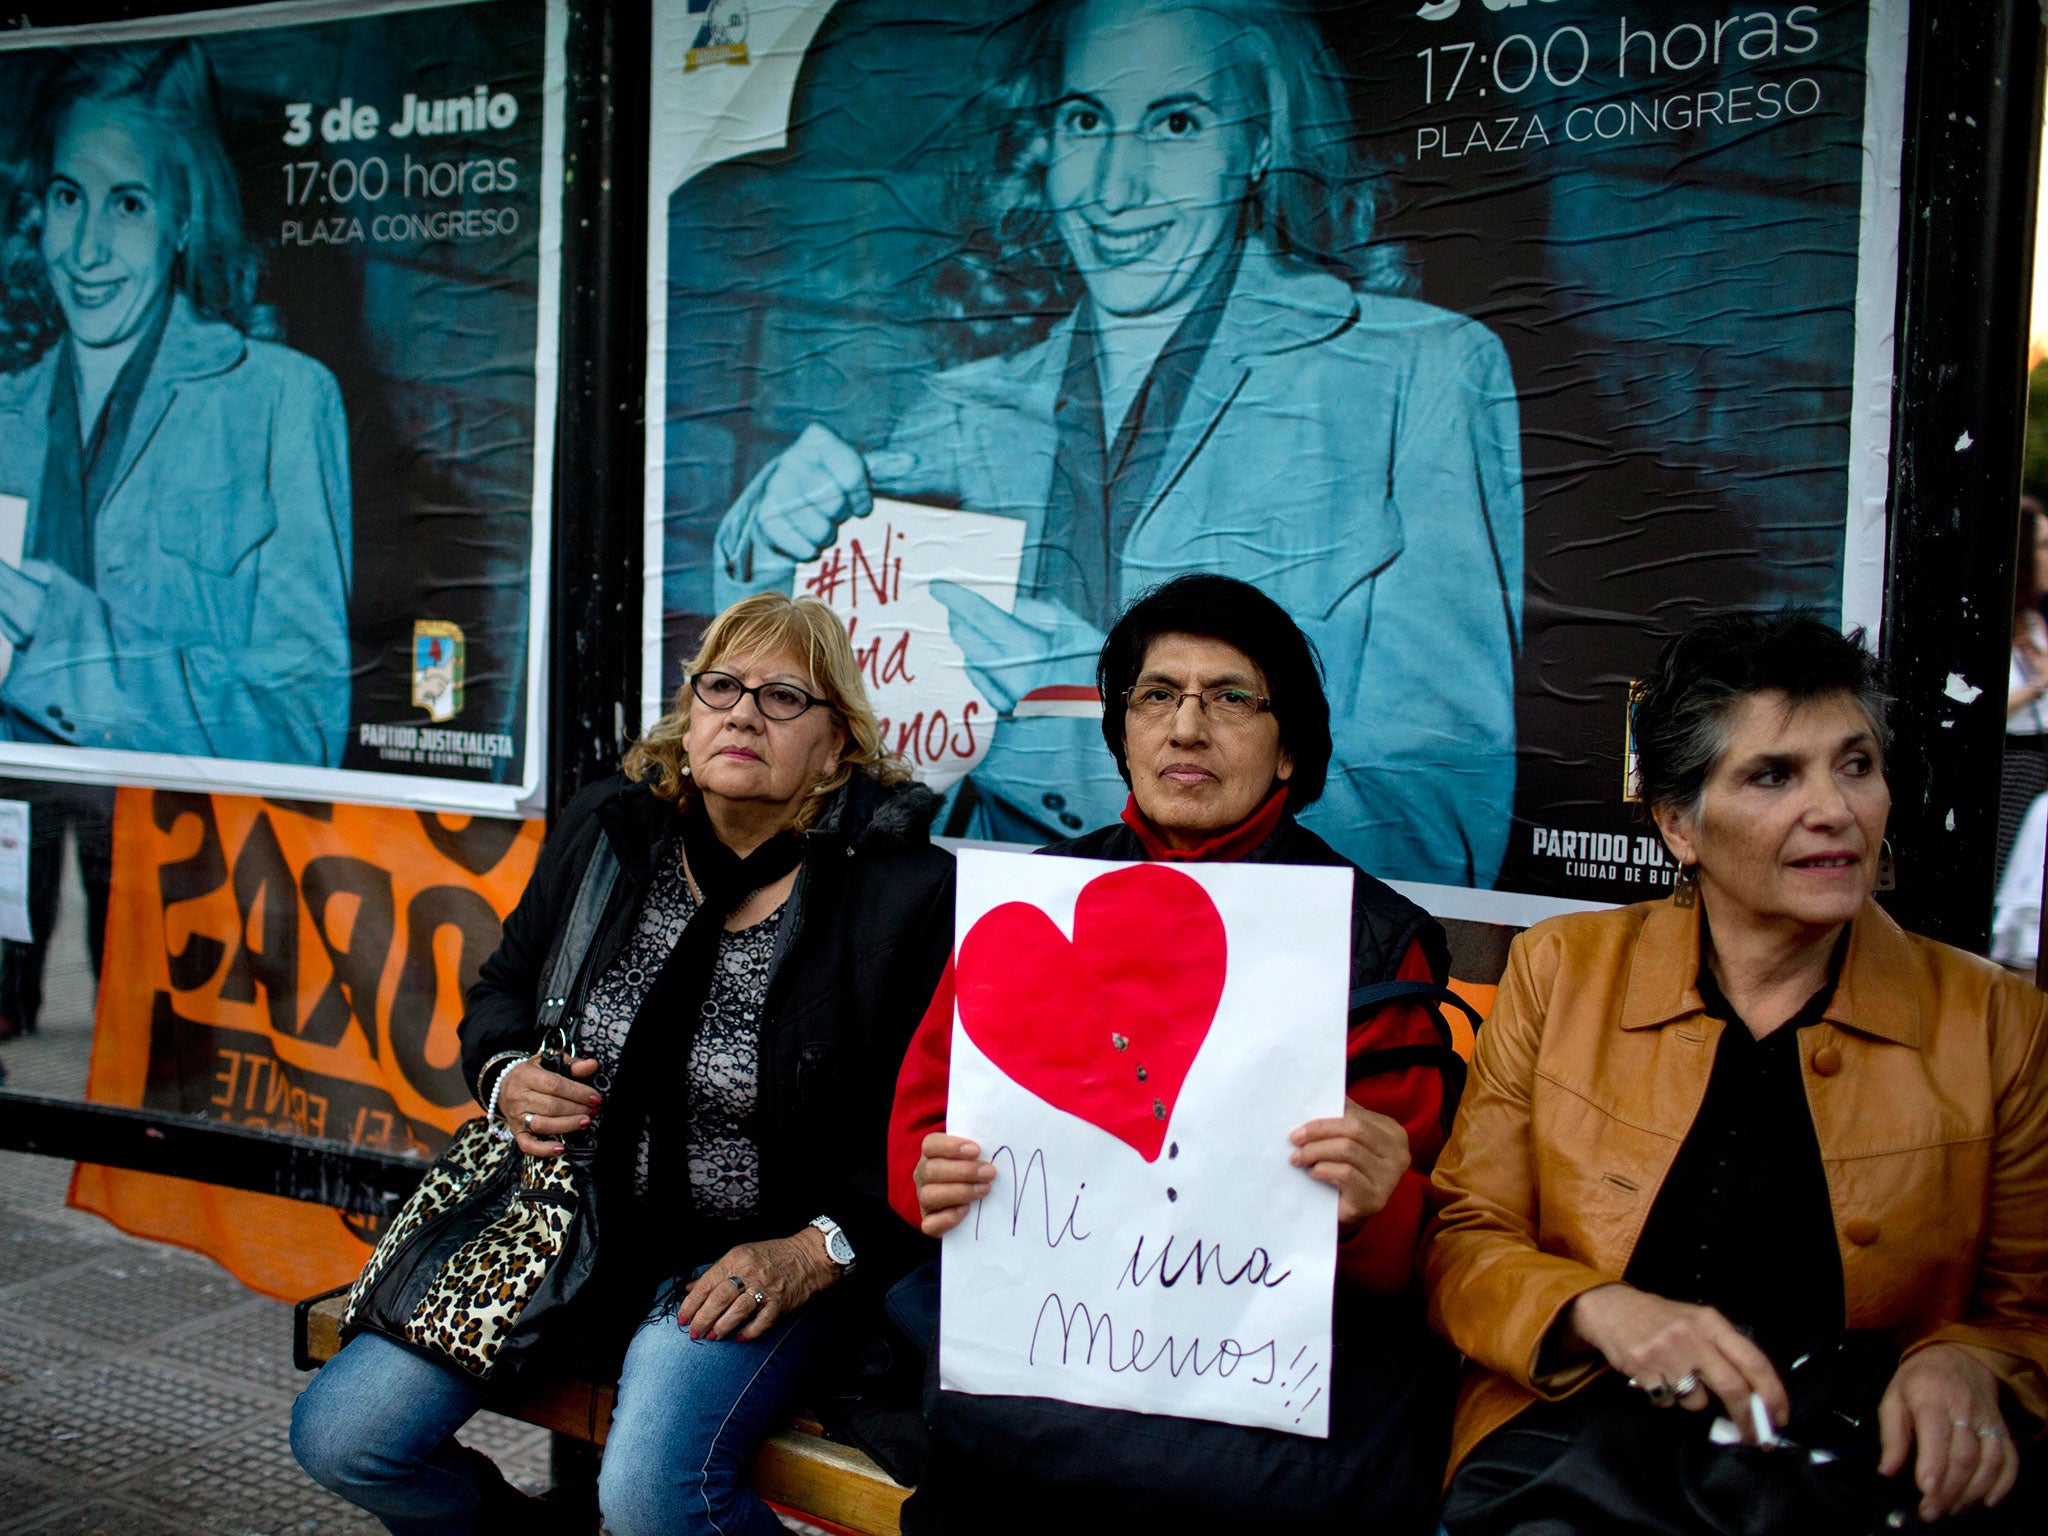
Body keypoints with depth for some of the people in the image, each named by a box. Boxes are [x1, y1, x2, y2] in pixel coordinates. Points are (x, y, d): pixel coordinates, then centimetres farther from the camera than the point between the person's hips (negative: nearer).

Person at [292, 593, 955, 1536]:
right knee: (338, 1437, -2)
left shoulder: (907, 889, -13)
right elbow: (502, 989, 17)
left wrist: (812, 1255, -19)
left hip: (755, 1254, -5)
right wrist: (507, 1079, -3)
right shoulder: (604, 831, 2)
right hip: (564, 1219, 5)